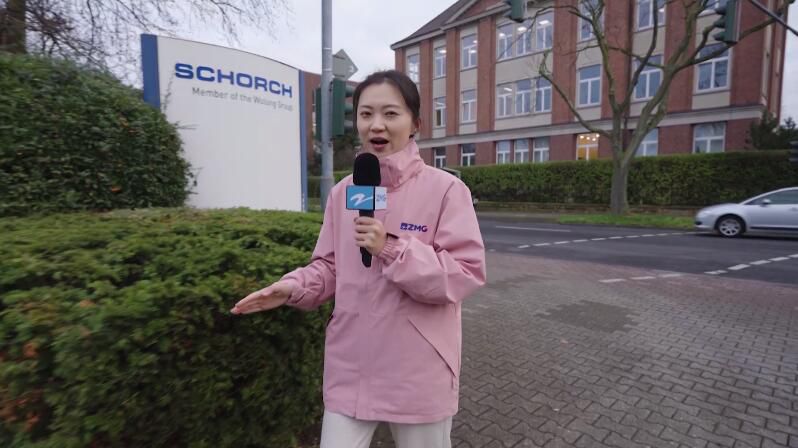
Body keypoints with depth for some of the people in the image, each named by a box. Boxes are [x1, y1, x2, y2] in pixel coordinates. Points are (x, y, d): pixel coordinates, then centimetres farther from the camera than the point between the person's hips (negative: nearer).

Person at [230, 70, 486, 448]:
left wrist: (391, 249, -25)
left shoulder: (446, 189, -13)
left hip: (419, 373, -2)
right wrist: (295, 287, -10)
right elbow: (332, 266, 9)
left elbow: (466, 273, -16)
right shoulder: (342, 192, 2)